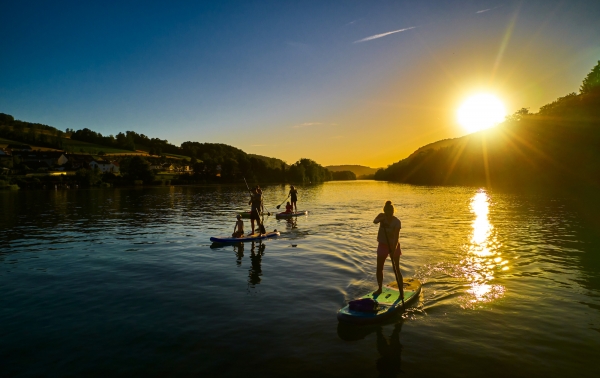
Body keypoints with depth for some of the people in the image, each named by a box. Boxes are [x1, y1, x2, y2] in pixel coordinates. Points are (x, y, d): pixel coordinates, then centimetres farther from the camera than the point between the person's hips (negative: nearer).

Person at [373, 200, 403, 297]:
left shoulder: (397, 222, -19)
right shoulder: (382, 216, -6)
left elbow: (396, 237, -27)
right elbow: (375, 221, -27)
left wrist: (393, 249, -38)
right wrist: (381, 219, -48)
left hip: (393, 246, -4)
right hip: (383, 245, 4)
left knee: (396, 269, -3)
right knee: (379, 268, 9)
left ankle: (401, 291, 5)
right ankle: (380, 289, 26)